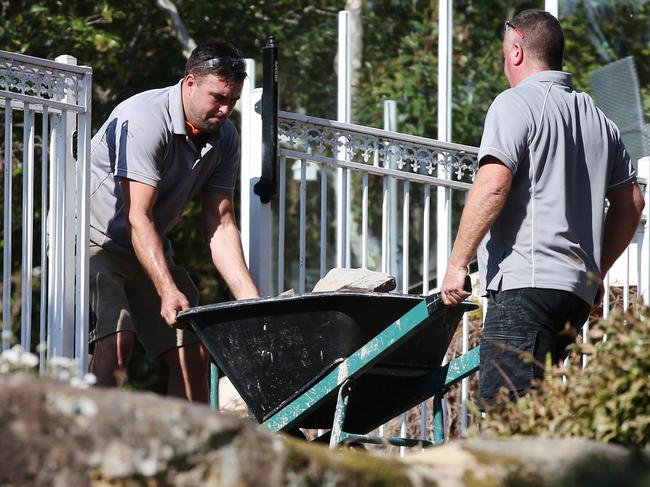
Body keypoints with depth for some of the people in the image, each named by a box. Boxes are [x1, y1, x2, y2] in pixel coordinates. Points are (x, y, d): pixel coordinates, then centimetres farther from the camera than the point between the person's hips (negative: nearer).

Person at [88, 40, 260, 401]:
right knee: (116, 339, -27)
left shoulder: (225, 138, -3)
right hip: (91, 236, -8)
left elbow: (221, 226, -2)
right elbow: (138, 218, -29)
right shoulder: (145, 118, -26)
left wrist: (253, 302, -12)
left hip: (150, 249, 8)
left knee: (193, 351, 0)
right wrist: (168, 292, -37)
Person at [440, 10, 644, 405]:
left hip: (526, 283, -9)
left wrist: (457, 263, -12)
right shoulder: (598, 119, 21)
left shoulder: (517, 104, -3)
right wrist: (596, 272, 31)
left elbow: (493, 184, -16)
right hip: (579, 291, 9)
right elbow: (630, 202, 25)